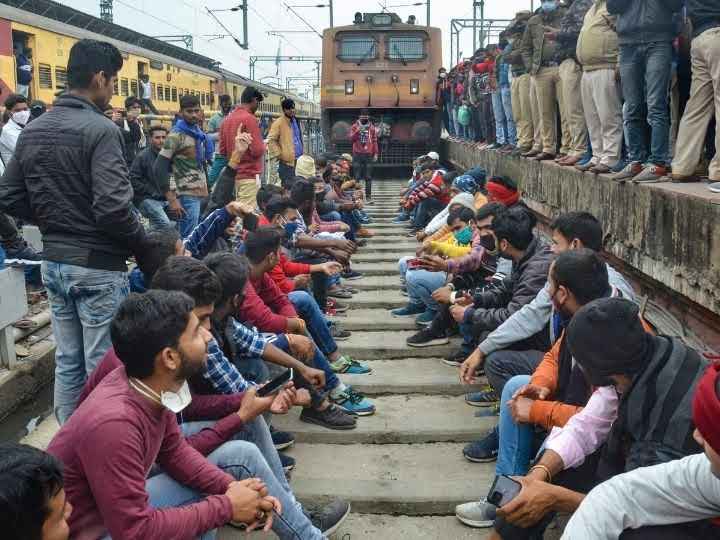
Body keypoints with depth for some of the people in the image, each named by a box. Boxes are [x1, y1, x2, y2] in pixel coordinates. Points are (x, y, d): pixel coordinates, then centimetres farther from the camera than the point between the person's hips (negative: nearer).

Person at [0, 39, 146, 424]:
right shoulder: (100, 129, -16)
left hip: (54, 262, 8)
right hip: (98, 266, -8)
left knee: (68, 362, 17)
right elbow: (113, 207, -24)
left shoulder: (32, 131, 8)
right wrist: (144, 244, -8)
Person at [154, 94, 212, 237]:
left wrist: (207, 191, 15)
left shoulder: (199, 133, 14)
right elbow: (159, 168, -13)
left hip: (202, 194, 8)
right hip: (188, 196, -8)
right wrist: (172, 199, -16)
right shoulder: (177, 135, -9)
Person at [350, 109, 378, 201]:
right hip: (357, 155, -1)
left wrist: (376, 153, 5)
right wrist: (357, 131, -18)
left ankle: (368, 196, 4)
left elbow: (374, 141, 11)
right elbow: (351, 139, -4)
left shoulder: (372, 128, 9)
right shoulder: (355, 127, 5)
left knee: (368, 177, 1)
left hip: (368, 155, 1)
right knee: (356, 177, -3)